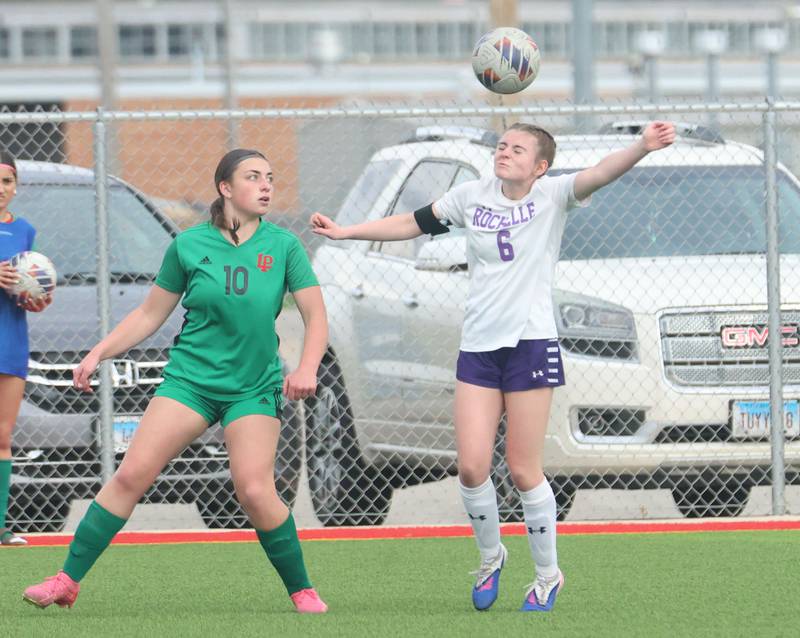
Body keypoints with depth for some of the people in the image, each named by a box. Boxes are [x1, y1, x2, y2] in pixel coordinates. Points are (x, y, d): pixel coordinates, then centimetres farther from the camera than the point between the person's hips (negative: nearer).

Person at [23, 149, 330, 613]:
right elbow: (150, 314, 10)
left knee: (255, 490, -18)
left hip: (255, 387, -1)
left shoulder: (283, 246, -1)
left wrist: (307, 367, -19)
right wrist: (99, 353, 3)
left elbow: (315, 314, -3)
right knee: (133, 474, -9)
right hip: (190, 377, 1)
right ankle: (68, 581, -4)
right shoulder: (189, 245, 1)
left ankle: (302, 591, 1)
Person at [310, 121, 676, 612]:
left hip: (531, 345, -4)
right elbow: (415, 223, 20)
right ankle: (491, 556, 22)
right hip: (478, 347, 4)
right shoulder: (473, 196, 8)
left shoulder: (551, 195, -3)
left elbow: (600, 175, -21)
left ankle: (548, 575, 14)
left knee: (523, 469, -3)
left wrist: (643, 148, -39)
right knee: (472, 466, -4)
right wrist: (346, 232, 21)